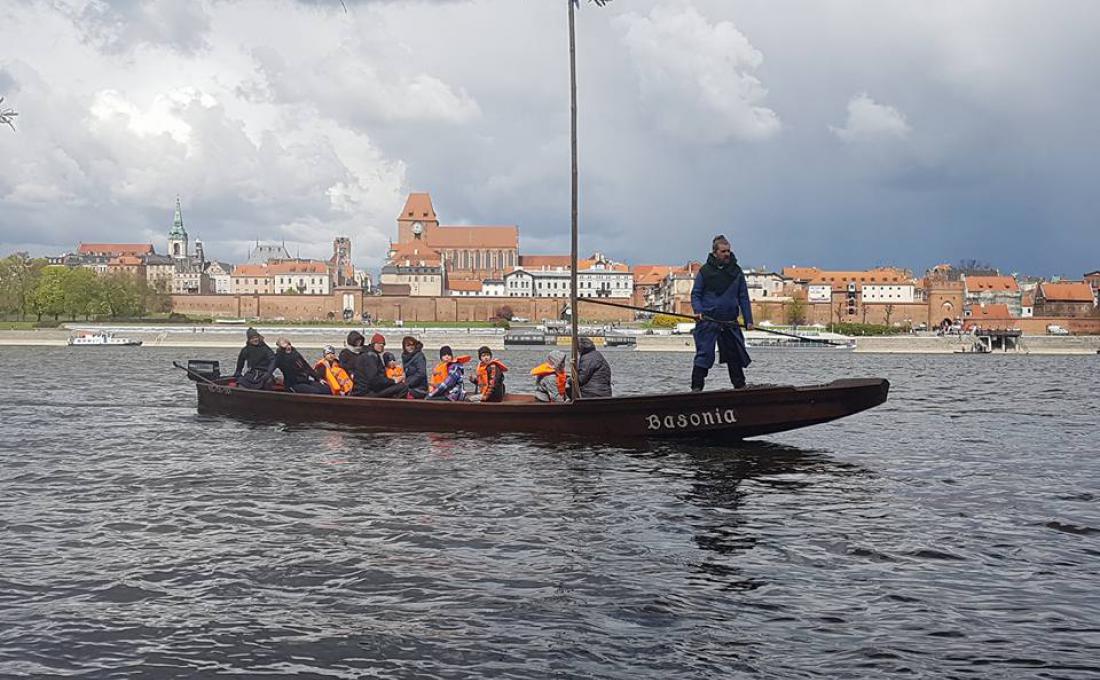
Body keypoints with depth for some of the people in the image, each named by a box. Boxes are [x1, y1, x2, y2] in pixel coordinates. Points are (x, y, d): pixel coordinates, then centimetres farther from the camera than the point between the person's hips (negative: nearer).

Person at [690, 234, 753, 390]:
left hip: (730, 323, 4)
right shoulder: (705, 270, 0)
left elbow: (743, 297, 11)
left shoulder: (736, 271, 9)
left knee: (735, 355, 11)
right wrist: (698, 311, -15)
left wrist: (748, 320, 4)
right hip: (708, 321, -4)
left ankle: (740, 386, 23)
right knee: (704, 354, -9)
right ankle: (696, 388, -5)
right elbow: (695, 294, 2)